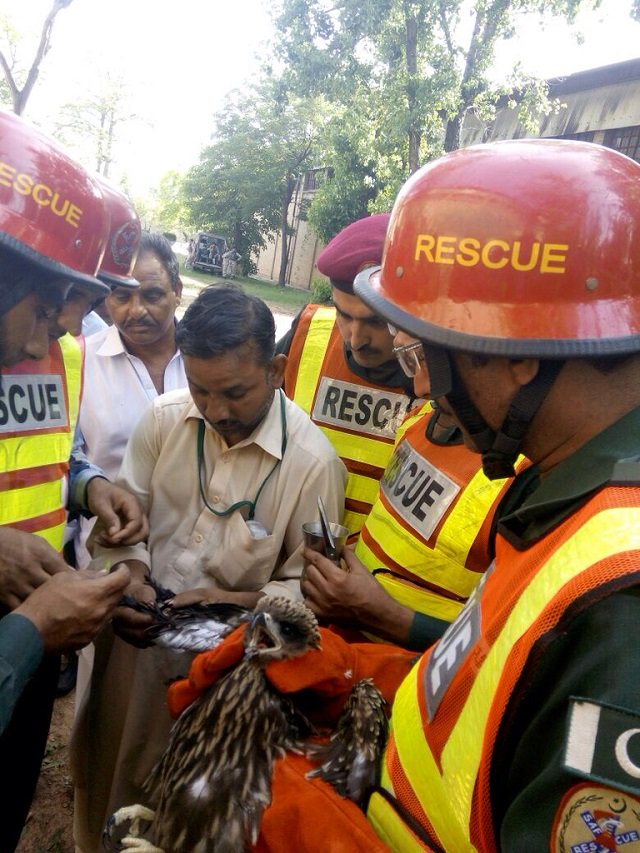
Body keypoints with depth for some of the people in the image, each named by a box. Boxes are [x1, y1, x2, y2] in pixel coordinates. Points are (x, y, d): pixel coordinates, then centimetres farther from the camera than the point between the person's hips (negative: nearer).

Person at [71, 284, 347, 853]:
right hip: (134, 635, 3)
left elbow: (309, 586, -11)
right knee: (106, 772, 22)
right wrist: (129, 573, -17)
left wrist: (240, 603, -26)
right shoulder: (164, 418, -8)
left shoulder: (313, 462, -18)